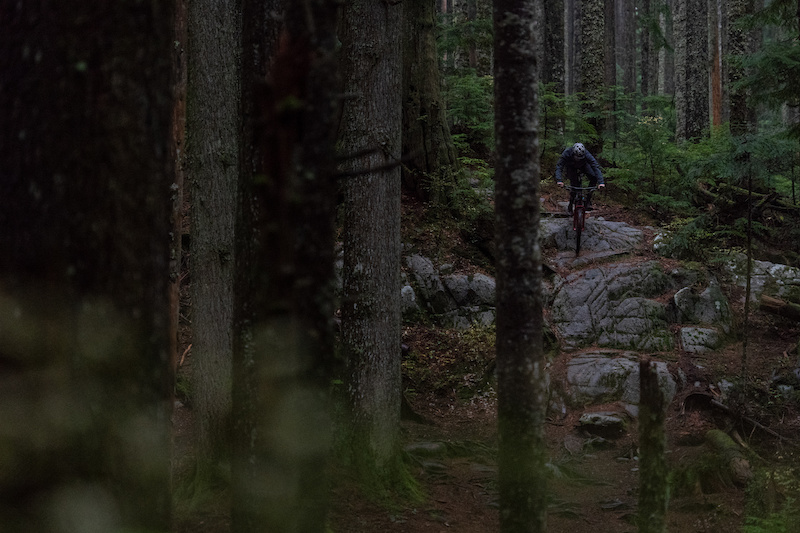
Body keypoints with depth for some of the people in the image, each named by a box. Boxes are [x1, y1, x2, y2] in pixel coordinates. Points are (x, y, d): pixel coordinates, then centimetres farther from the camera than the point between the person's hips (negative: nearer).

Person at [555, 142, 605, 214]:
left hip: (583, 165, 1)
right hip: (571, 167, -1)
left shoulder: (587, 155, -39)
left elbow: (596, 167, -42)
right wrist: (559, 180, -59)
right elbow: (559, 167, -43)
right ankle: (570, 207, 3)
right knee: (574, 184, -17)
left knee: (594, 177, -23)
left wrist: (601, 182, -53)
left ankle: (588, 200, -9)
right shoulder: (566, 153, -40)